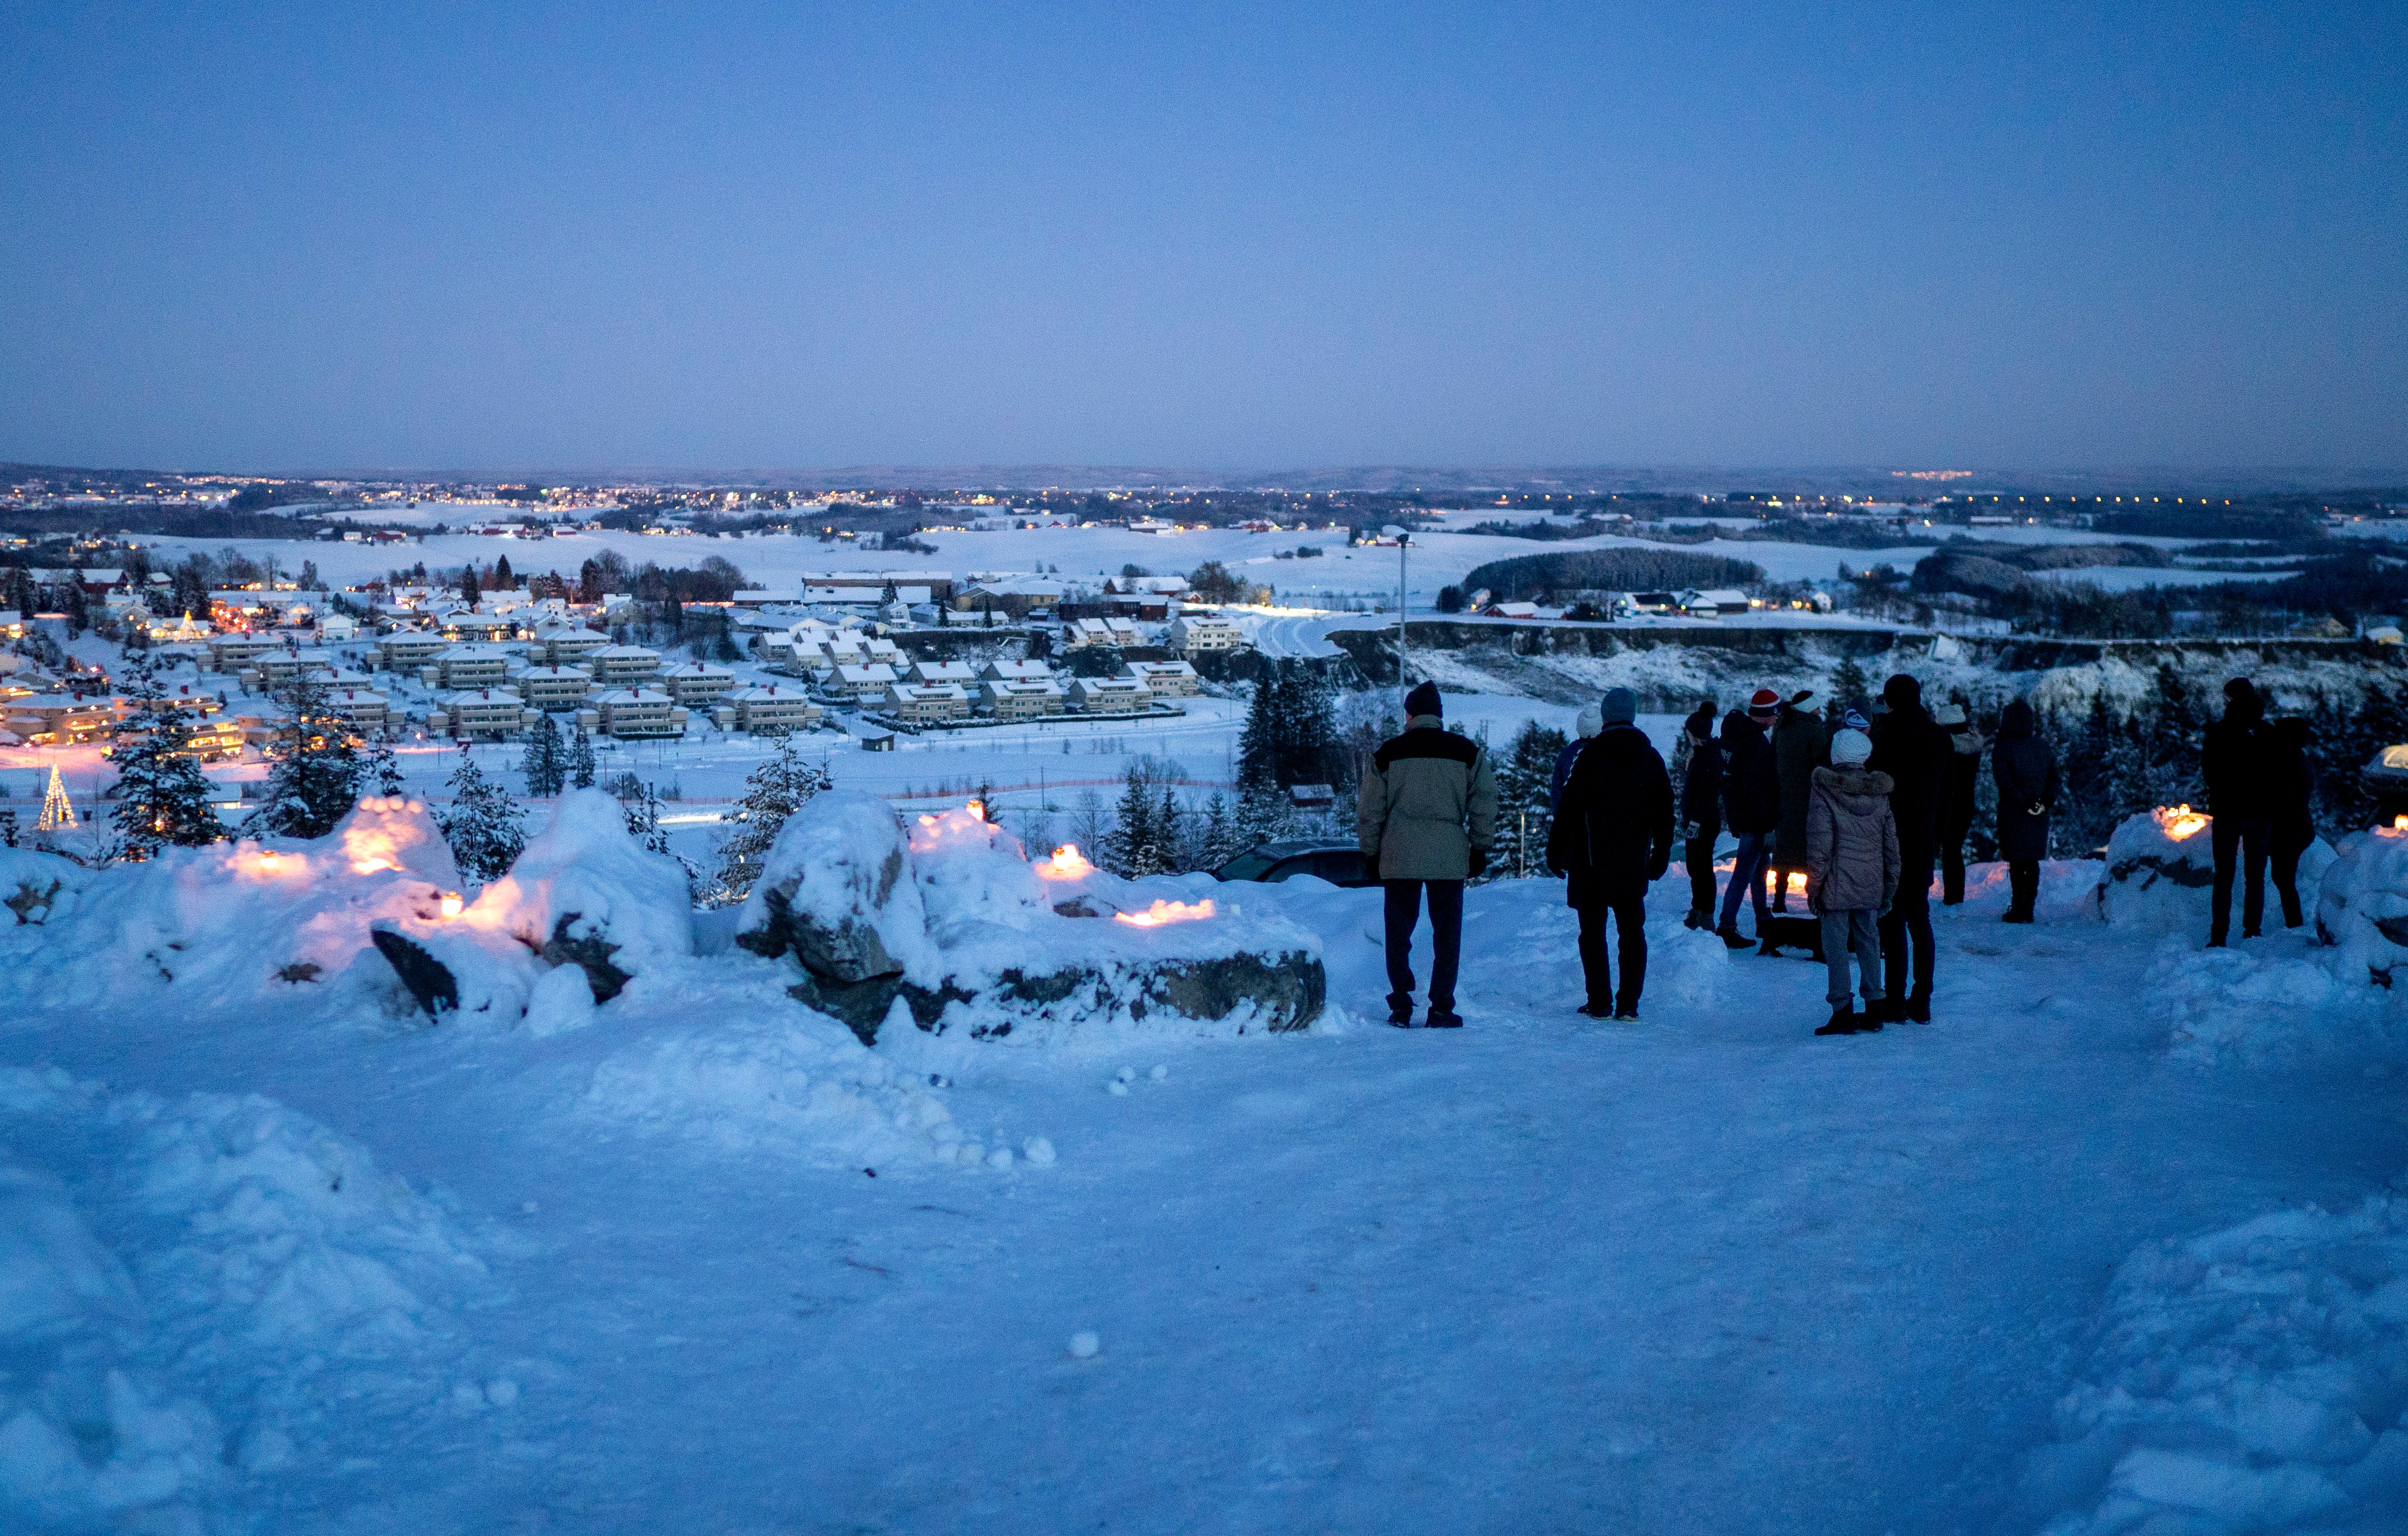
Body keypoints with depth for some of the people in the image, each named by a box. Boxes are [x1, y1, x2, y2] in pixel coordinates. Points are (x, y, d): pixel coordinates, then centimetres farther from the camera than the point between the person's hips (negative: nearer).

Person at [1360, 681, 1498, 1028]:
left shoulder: (1387, 753, 3)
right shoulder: (1468, 752, 3)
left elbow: (1369, 810, 5)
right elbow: (1485, 804, 4)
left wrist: (1370, 853, 13)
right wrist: (1481, 849, 12)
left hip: (1398, 858, 0)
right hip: (1449, 858, 0)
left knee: (1399, 933, 10)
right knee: (1447, 934, 7)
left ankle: (1400, 1007, 8)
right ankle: (1441, 1009, 6)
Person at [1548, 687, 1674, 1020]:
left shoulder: (1591, 756, -9)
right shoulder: (1652, 759, 6)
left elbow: (1569, 808, -11)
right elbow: (1665, 815, 11)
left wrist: (1555, 852, -4)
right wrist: (1661, 858, 19)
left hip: (1592, 864, -4)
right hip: (1634, 866, 4)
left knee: (1593, 933, 4)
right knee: (1632, 933, 9)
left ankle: (1600, 1003, 2)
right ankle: (1628, 1004, 6)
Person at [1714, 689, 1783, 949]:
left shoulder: (1733, 735, 10)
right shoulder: (1757, 743, -21)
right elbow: (1758, 789, -24)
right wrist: (1769, 825, -21)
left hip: (1738, 817, 10)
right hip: (1753, 821, -10)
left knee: (1759, 868, 21)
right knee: (1743, 875, -5)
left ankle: (1763, 924, 32)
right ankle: (1726, 929, -2)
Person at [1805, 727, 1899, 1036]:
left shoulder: (1824, 792, -10)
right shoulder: (1879, 793, 4)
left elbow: (1820, 847, -12)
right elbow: (1891, 845, 9)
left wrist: (1813, 887, -4)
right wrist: (1889, 889, 17)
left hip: (1838, 886, -5)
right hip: (1871, 886, 5)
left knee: (1836, 946, 1)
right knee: (1868, 941, 15)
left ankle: (1843, 1013, 0)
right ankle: (1874, 1010, 19)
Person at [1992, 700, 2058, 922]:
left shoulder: (2001, 750, -9)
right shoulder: (2043, 747, 9)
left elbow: (2004, 781, -18)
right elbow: (2053, 777, 5)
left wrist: (2024, 803, -15)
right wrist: (2047, 801, -5)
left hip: (2013, 813, -5)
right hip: (2039, 814, 5)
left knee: (2016, 862, 0)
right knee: (2032, 862, 12)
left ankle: (2018, 910, -1)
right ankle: (2028, 910, 14)